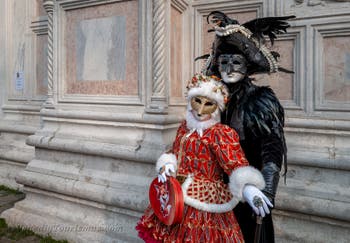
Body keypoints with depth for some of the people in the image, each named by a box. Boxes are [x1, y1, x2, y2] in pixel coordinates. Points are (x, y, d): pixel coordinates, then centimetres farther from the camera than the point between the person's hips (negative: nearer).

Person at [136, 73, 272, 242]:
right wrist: (166, 166, -5)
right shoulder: (185, 127, 7)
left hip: (204, 204, -6)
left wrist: (249, 189, -44)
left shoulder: (221, 133, -15)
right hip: (177, 198, 7)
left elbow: (236, 163, -27)